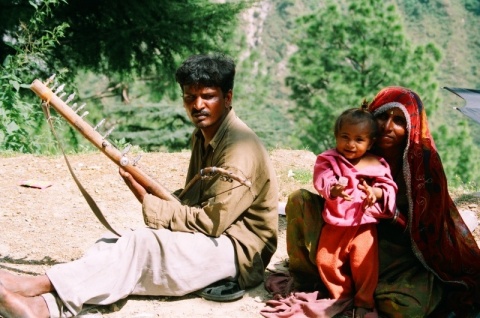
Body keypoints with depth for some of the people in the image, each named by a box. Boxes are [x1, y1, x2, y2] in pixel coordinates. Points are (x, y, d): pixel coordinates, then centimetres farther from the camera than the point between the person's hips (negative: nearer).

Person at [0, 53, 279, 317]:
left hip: (240, 250, -8)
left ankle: (37, 286, -34)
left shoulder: (240, 150, -18)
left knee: (140, 246, -29)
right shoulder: (202, 135, 13)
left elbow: (211, 222, -20)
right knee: (118, 246, -16)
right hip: (206, 239, 8)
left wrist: (147, 202, -17)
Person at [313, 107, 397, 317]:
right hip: (335, 222, 1)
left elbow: (388, 187, -2)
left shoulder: (376, 164, 2)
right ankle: (343, 295, 20)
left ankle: (364, 300, 9)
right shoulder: (329, 160, 0)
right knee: (325, 260, -2)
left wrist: (375, 193, -24)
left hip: (364, 223, -1)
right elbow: (322, 181, -16)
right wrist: (333, 190, -39)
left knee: (364, 261, -13)